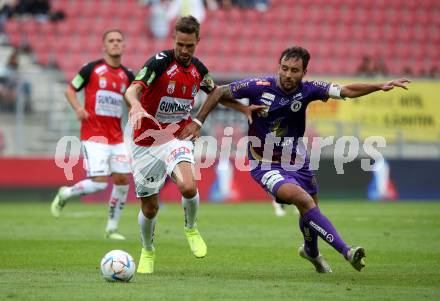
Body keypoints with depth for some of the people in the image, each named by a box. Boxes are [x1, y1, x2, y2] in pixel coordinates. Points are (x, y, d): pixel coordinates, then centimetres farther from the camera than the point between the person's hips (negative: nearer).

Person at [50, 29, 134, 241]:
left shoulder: (127, 76, 9)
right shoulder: (92, 69, -4)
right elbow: (70, 89, 4)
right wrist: (77, 108, -14)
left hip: (116, 137, 5)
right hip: (94, 135, -5)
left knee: (123, 180, 0)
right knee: (99, 182, -14)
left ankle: (112, 228, 14)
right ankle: (64, 194, 14)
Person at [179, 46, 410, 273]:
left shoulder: (307, 90, -11)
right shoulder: (259, 87, -18)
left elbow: (348, 91, -17)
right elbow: (219, 93, -6)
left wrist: (380, 87, -29)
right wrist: (197, 122, -12)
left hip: (296, 161, 4)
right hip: (265, 166, -4)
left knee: (310, 210, 18)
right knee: (303, 199, -26)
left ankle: (311, 251, 51)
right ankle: (346, 251, -25)